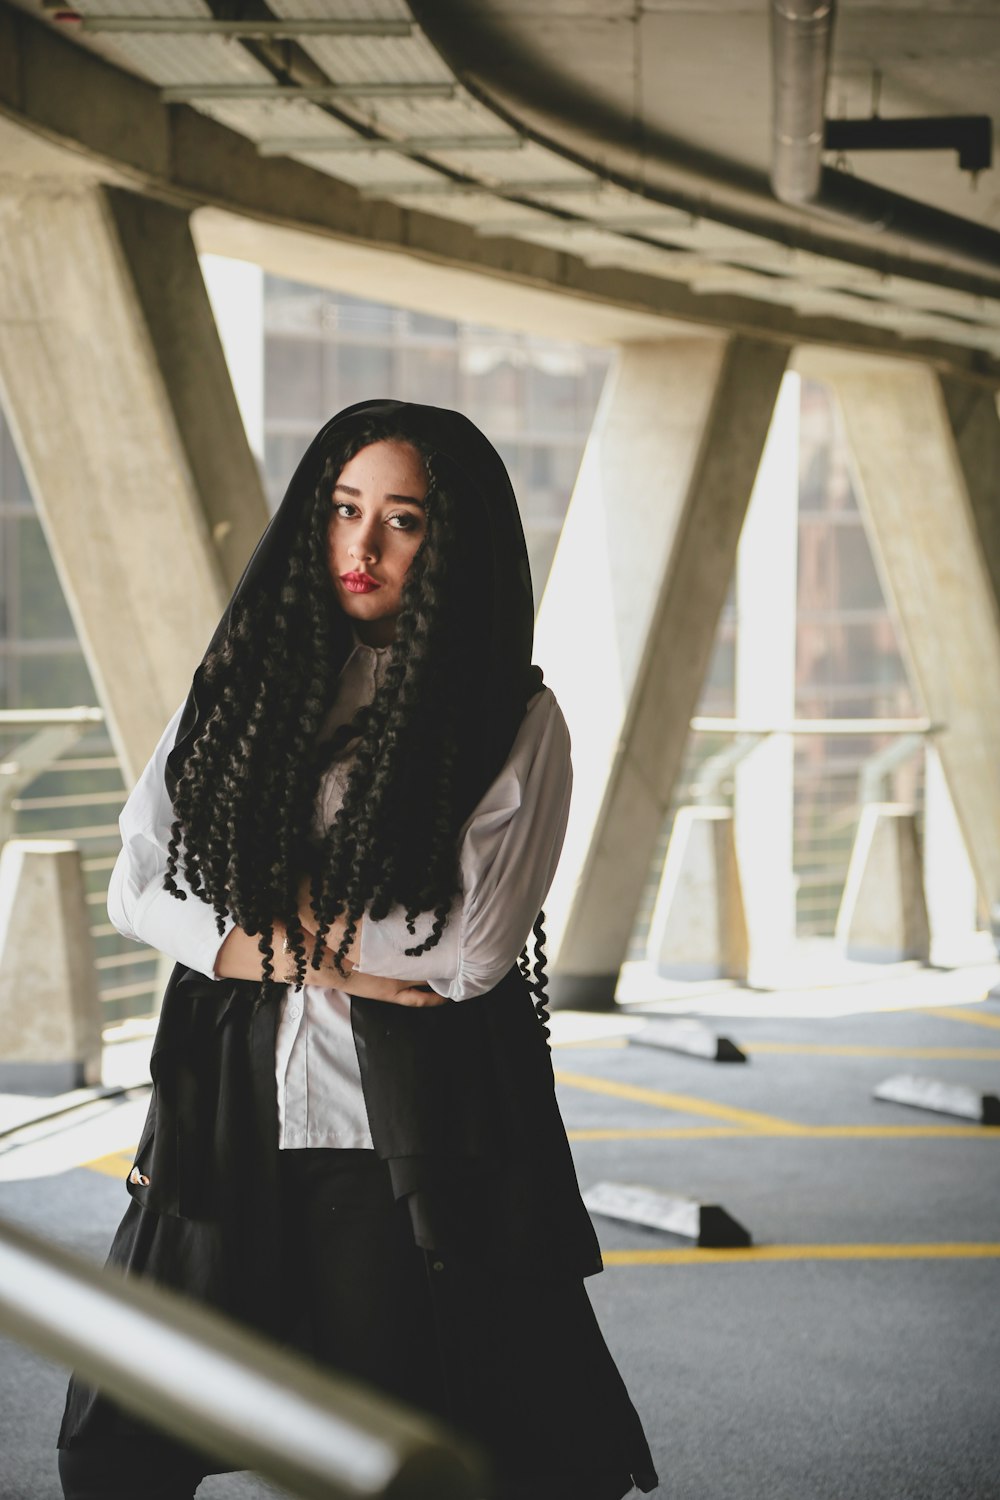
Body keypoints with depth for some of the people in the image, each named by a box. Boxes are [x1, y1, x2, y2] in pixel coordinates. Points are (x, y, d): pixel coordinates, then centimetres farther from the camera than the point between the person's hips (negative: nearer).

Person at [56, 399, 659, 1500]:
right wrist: (304, 957, -8)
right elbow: (137, 887, 4)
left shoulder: (516, 725, -3)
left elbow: (472, 952, -11)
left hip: (417, 1134, -3)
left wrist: (292, 909, -4)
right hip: (231, 1110, 4)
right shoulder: (244, 680, 9)